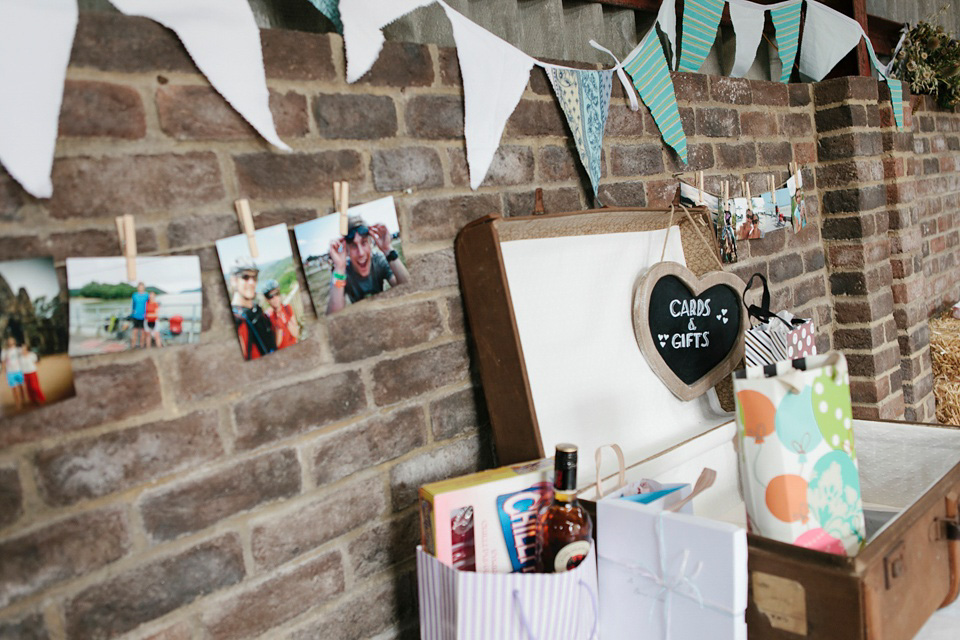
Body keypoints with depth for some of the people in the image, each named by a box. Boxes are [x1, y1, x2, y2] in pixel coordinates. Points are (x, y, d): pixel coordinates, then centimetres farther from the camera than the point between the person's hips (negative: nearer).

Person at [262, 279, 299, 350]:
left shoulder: (288, 308, 4)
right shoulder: (268, 316, -7)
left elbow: (296, 334, 4)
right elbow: (276, 344, -5)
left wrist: (286, 322, -10)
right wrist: (278, 328, -20)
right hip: (280, 352, -3)